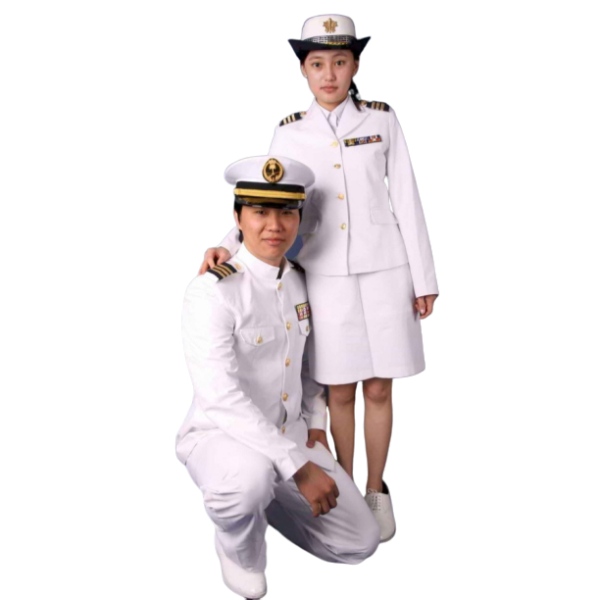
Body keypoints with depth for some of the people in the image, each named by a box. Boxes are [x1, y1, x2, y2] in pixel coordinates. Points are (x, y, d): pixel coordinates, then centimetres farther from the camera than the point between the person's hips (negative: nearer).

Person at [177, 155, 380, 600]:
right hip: (220, 437, -6)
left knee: (360, 544, 0)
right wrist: (300, 467, -33)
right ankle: (238, 544, -4)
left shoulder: (299, 280, 0)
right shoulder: (211, 292, -24)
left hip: (289, 436, 6)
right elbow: (221, 399, -32)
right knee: (252, 480, -42)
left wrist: (316, 427, 5)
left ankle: (262, 499, 21)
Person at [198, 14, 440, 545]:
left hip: (386, 273, 0)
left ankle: (377, 491, 26)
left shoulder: (382, 119, -1)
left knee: (379, 389, 6)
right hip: (327, 278, 1)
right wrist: (227, 247, -22)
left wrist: (425, 279, -2)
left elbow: (406, 201, -1)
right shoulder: (289, 133, 1)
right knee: (340, 392, 8)